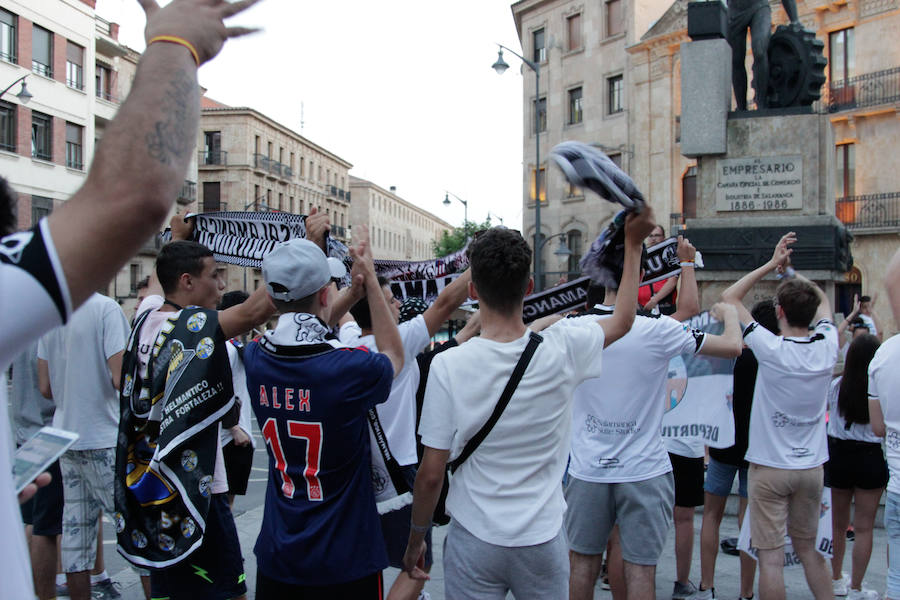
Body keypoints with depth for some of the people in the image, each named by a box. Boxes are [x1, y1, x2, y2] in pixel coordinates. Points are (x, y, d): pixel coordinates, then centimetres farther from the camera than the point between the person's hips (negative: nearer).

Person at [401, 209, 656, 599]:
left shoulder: (448, 365, -18)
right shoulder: (563, 349, -13)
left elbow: (431, 474, -12)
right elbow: (624, 320, 10)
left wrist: (415, 538, 5)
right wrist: (633, 243, 18)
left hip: (474, 542, -2)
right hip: (543, 538, 3)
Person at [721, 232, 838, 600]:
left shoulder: (771, 349, -18)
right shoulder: (827, 346, -7)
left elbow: (729, 297, -8)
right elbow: (823, 302, 15)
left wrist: (772, 264, -5)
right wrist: (791, 271, 15)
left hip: (769, 466, -5)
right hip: (811, 465, 5)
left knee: (771, 556, 1)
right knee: (808, 549, 21)